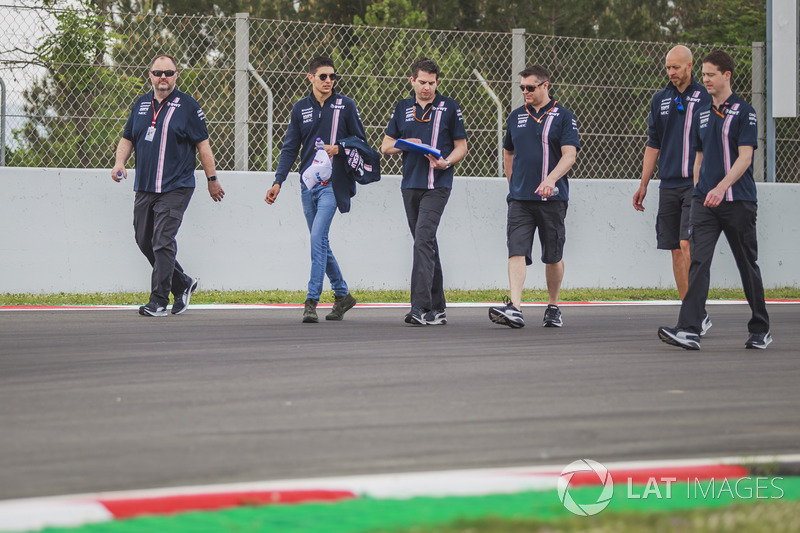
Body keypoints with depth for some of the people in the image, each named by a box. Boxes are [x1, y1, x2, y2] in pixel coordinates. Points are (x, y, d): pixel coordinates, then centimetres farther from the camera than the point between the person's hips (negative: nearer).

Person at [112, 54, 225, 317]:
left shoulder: (187, 105, -3)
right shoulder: (141, 104, 13)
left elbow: (202, 144, -1)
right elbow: (127, 138, 19)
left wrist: (212, 179, 0)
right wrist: (120, 162, 1)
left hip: (175, 188, -6)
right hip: (144, 187, 6)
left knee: (162, 242, -13)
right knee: (145, 241, 10)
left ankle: (159, 301, -9)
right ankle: (183, 284, 27)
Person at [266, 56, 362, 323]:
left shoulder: (345, 105, 1)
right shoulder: (300, 108, 10)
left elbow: (360, 140, 7)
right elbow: (290, 148, 11)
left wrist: (338, 148, -13)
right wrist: (278, 182, 2)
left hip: (332, 183, -5)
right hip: (308, 184, 5)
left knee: (318, 238, -17)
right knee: (320, 243, 9)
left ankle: (312, 301, -16)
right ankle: (342, 295, 24)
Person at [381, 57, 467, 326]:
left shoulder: (450, 107, 3)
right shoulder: (402, 108, 13)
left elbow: (461, 145, 5)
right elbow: (385, 145, 14)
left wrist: (446, 162, -15)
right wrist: (405, 144, -7)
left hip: (437, 185, -5)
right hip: (410, 184, 5)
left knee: (423, 240, -18)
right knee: (426, 244, 10)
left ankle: (420, 306, -23)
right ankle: (437, 308, 16)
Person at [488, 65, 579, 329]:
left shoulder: (563, 117, 0)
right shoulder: (516, 117, 13)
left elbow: (569, 154, -10)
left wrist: (551, 179, -25)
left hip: (552, 198, -3)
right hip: (520, 198, 3)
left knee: (553, 257, 6)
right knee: (517, 251, -12)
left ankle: (553, 307, 21)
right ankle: (514, 309, -21)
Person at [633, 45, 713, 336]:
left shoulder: (705, 98, -1)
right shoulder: (660, 100, 13)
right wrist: (643, 185, 16)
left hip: (696, 184, -5)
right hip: (668, 186, 5)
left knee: (688, 245, -15)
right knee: (676, 251, 3)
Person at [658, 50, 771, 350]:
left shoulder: (744, 112, -5)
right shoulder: (702, 114, 14)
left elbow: (744, 157, -14)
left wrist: (721, 187, -26)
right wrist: (698, 191, 15)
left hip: (738, 201, -5)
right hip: (705, 201, 5)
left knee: (747, 264, 6)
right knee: (698, 262, -10)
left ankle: (760, 330, 20)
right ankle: (689, 330, -18)